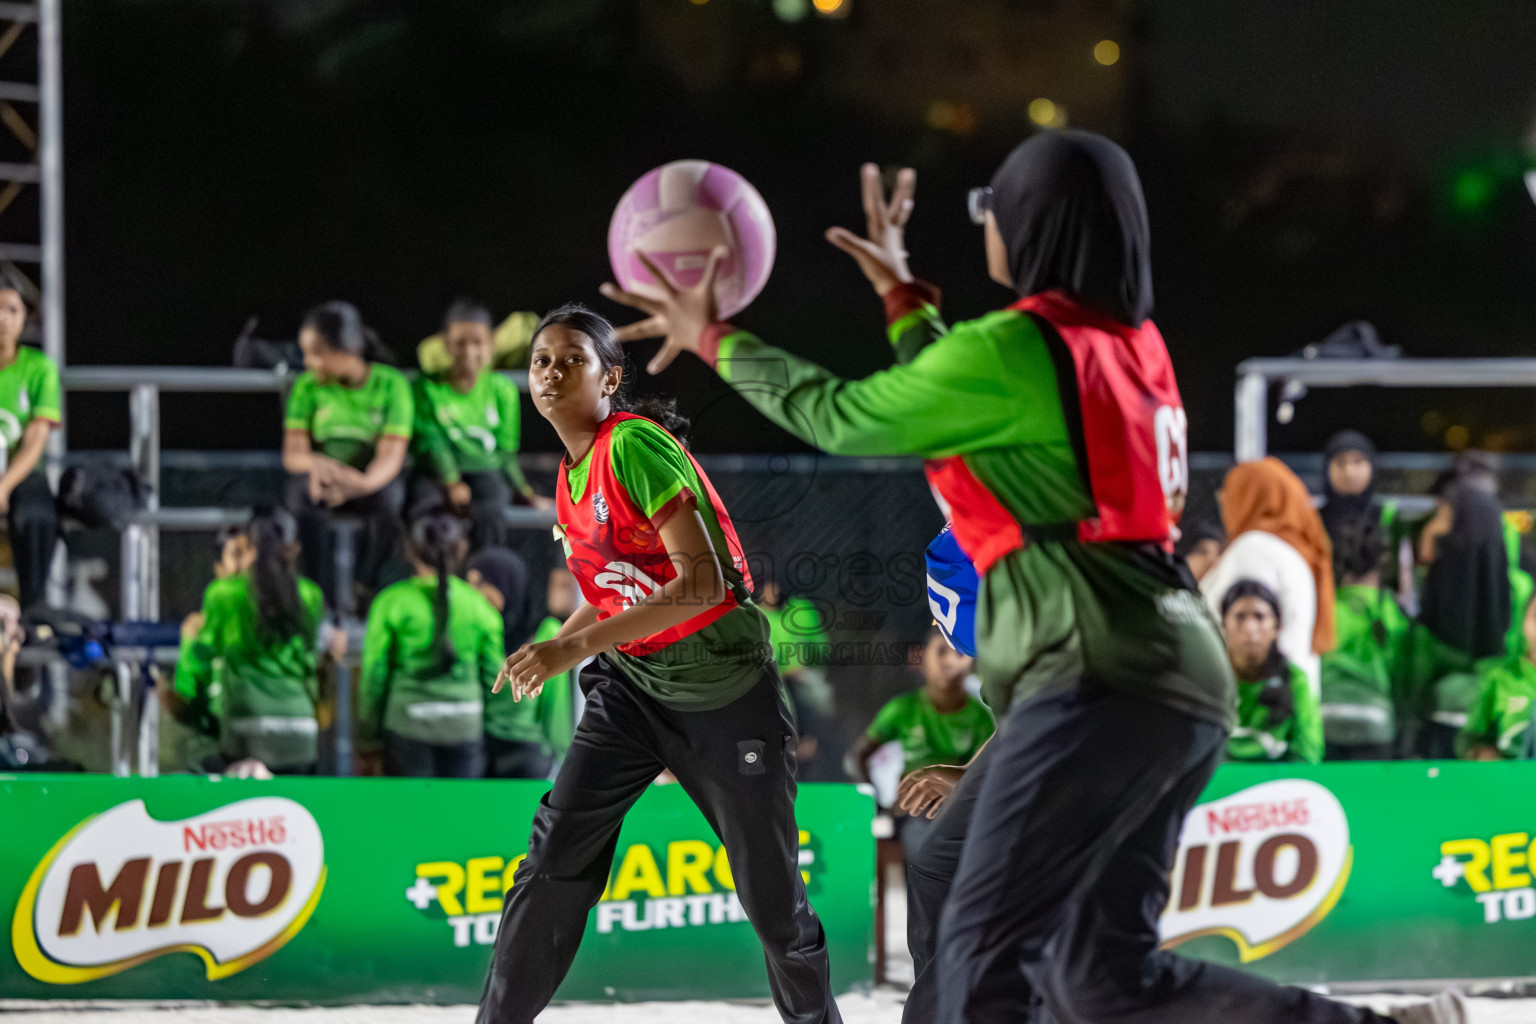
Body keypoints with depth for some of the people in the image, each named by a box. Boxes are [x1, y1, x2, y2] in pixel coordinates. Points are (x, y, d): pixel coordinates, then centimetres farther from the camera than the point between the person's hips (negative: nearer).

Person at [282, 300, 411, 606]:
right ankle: (323, 595, -27)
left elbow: (391, 456, -17)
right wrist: (316, 465, -35)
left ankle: (367, 590, -20)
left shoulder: (390, 383, -8)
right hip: (322, 475, 1)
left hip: (373, 479, -1)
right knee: (304, 491, -34)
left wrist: (362, 483, -40)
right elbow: (292, 454, -9)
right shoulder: (307, 386, -3)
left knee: (389, 495, -36)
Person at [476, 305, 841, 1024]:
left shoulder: (634, 446, -17)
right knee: (555, 856, -9)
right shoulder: (571, 478, 7)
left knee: (771, 898, 1)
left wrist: (576, 646, -26)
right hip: (633, 685, 7)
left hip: (723, 688, -7)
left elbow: (703, 582, -25)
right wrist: (549, 650, 2)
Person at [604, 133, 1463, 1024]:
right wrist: (903, 299, 44)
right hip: (1185, 688, 9)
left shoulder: (1015, 348, -7)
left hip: (1102, 686, -9)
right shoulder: (1131, 343, 18)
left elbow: (842, 418, 3)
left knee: (982, 950, -9)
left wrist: (718, 342, 18)